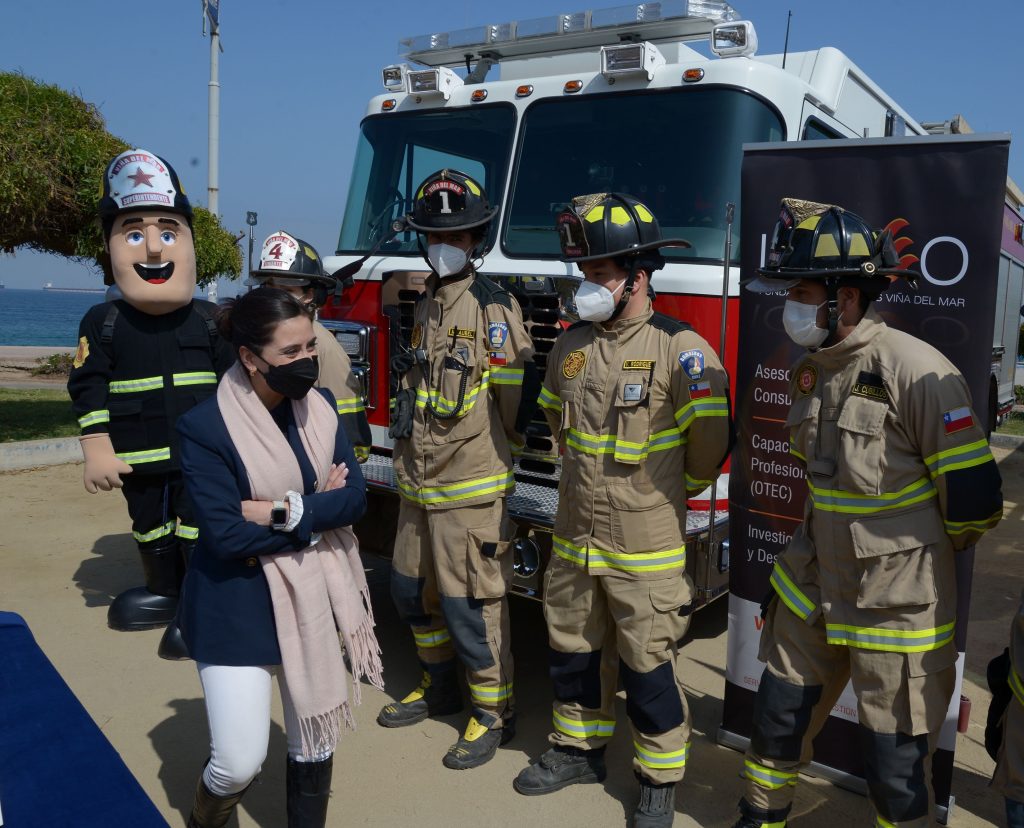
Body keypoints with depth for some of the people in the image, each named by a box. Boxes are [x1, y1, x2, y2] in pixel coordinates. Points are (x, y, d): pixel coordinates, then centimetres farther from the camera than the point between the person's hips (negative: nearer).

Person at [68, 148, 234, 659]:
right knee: (150, 531, 18)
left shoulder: (209, 321, -3)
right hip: (139, 461, 2)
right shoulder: (102, 323, -4)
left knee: (198, 535, 0)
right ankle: (163, 591, 38)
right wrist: (97, 450, -9)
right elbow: (88, 389, -4)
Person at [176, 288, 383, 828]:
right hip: (237, 607, -5)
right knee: (239, 761, -2)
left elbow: (354, 497, -7)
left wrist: (283, 511, -21)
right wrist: (317, 513, -14)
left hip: (312, 598, 5)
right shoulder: (205, 426, -17)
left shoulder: (319, 407, -1)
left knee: (314, 738, 15)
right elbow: (225, 534, -22)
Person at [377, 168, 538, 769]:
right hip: (418, 483, 8)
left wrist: (503, 448, 0)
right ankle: (440, 686, 38)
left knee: (470, 602, 0)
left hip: (470, 486, -8)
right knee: (413, 590, 18)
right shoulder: (427, 305, 13)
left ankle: (495, 713, 19)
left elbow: (517, 393, -14)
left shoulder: (492, 306, -13)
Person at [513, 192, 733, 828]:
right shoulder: (572, 346, 4)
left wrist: (656, 494, 2)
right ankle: (580, 749, 41)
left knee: (651, 667, 7)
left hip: (646, 551, -6)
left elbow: (708, 448, -12)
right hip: (574, 540, 6)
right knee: (574, 651, 19)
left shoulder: (681, 351, -16)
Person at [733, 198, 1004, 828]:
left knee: (896, 769, 9)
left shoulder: (916, 371, -21)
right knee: (779, 720, 20)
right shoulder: (813, 369, 3)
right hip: (813, 590, 7)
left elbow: (973, 498, -16)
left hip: (897, 608, -7)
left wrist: (919, 557, 0)